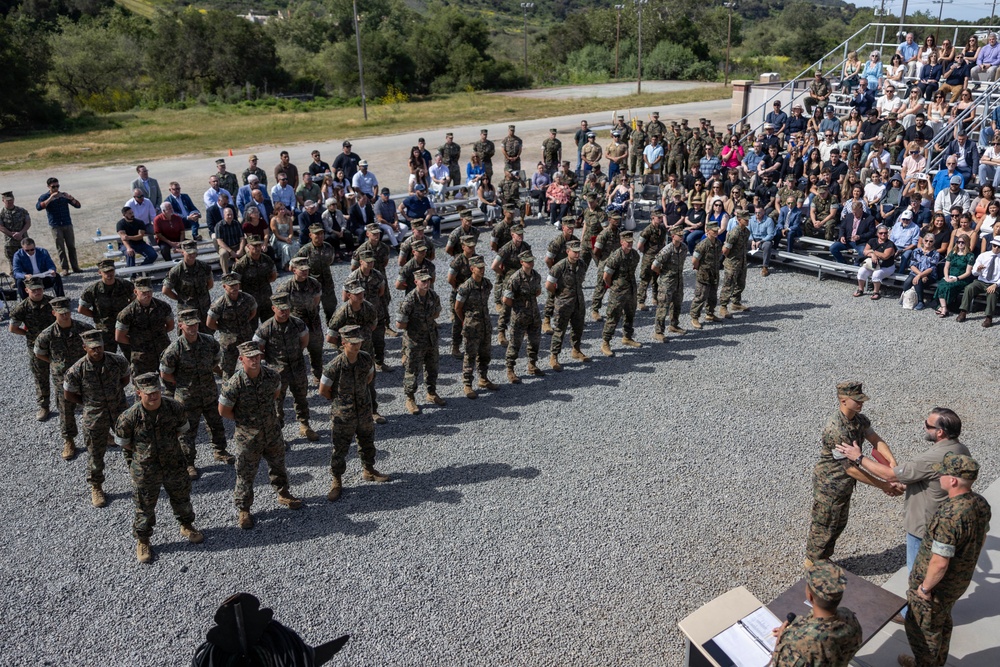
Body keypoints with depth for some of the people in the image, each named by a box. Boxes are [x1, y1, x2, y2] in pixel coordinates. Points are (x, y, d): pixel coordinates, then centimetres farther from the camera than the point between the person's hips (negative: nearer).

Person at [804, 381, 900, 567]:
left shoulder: (860, 419, -4)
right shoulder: (836, 430, -33)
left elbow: (876, 440, -11)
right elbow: (850, 468, -29)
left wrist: (892, 460, -31)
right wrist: (882, 485, -25)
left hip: (844, 484, 9)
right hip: (829, 484, -9)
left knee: (839, 524, 23)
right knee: (824, 526, 10)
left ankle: (823, 559, 41)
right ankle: (813, 563, 30)